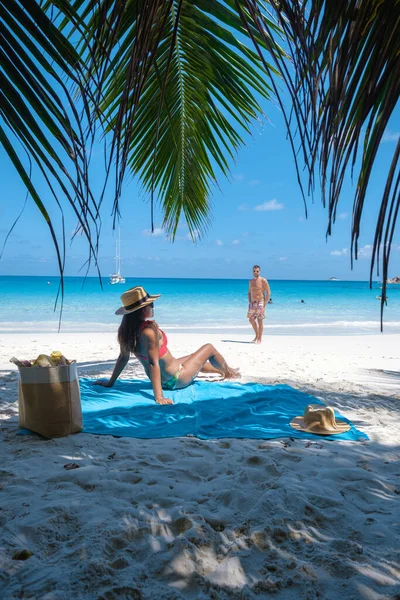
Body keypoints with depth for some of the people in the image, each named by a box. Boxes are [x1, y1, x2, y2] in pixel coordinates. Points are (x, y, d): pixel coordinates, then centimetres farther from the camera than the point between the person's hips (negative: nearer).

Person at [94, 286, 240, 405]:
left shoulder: (126, 329, -10)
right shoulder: (150, 329, -33)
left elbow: (123, 357, -3)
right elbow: (153, 363, -35)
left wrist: (110, 382, 8)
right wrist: (159, 397, -35)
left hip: (163, 379, 8)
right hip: (176, 378, -8)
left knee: (197, 359, 33)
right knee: (209, 348, 14)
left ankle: (222, 371, 60)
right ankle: (228, 372, 44)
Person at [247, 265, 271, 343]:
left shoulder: (263, 280, -7)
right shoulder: (251, 281, 11)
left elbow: (268, 293, -8)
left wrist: (265, 304, -13)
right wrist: (249, 302, 6)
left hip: (260, 303, -6)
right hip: (252, 303, 6)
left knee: (259, 321, -3)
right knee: (251, 319, 8)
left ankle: (259, 339, 5)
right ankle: (257, 335, 25)